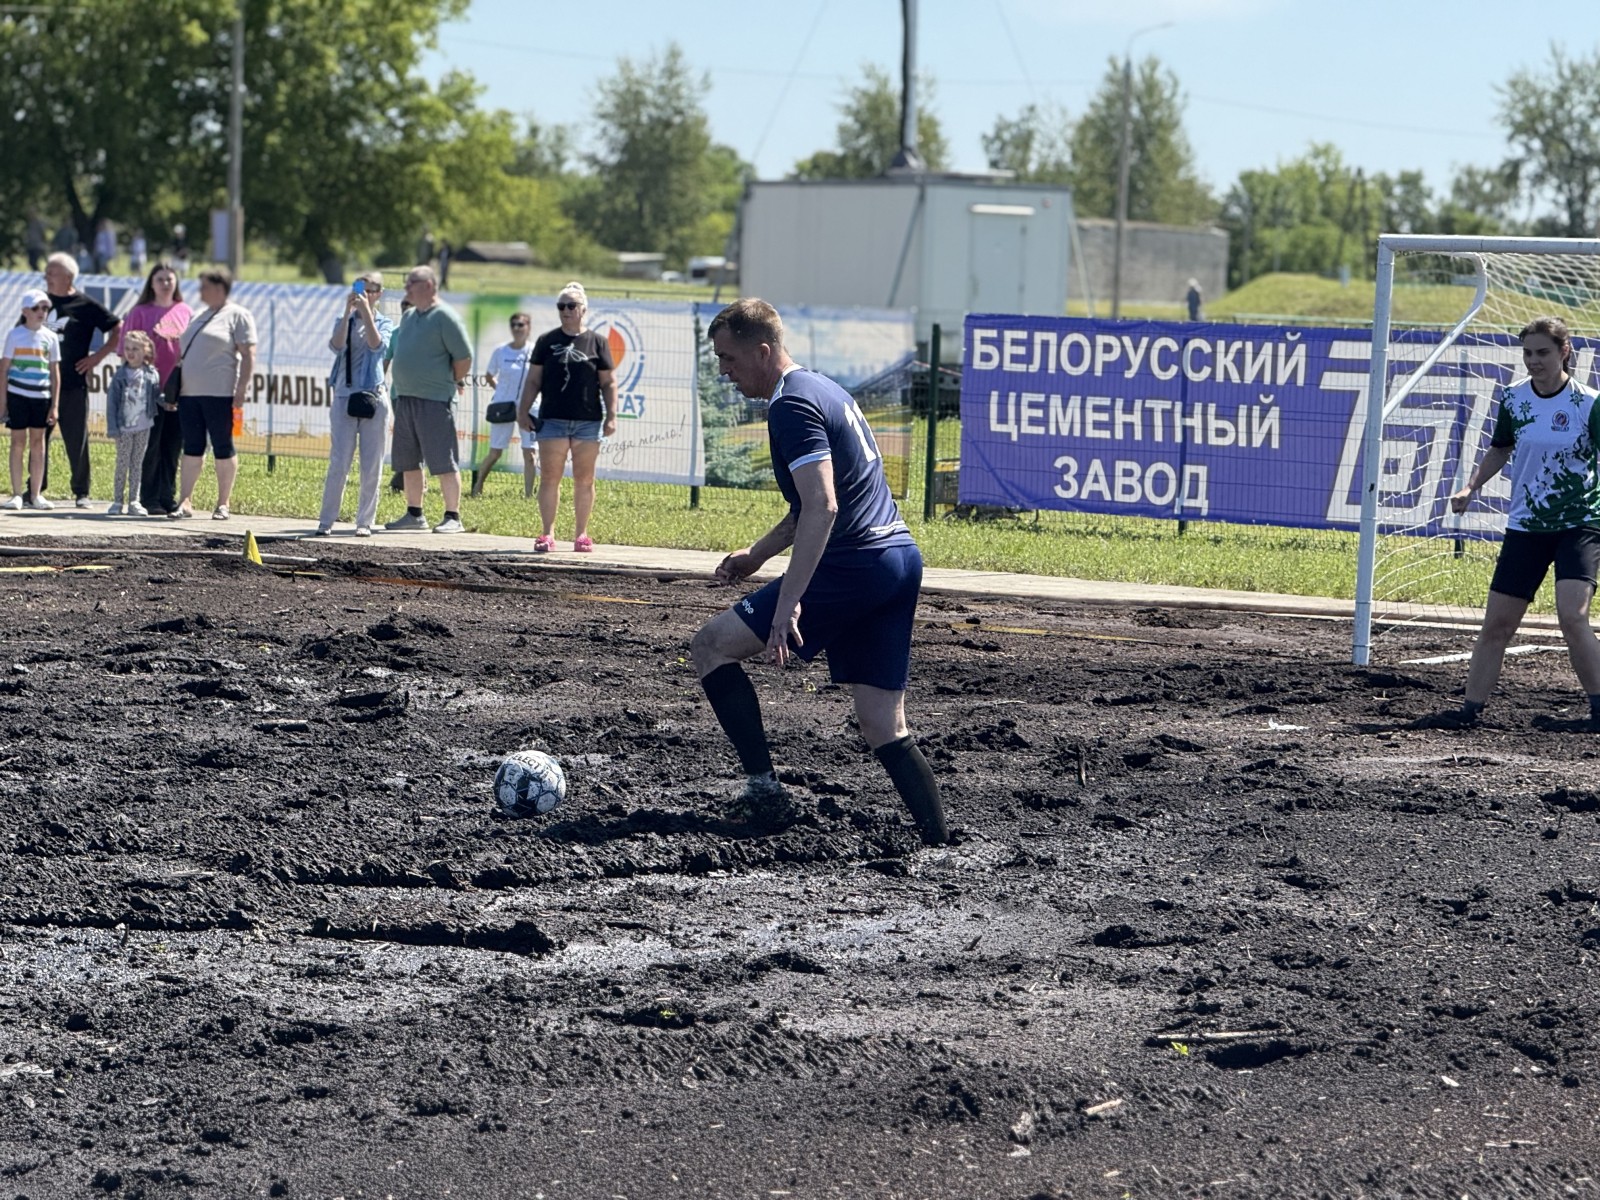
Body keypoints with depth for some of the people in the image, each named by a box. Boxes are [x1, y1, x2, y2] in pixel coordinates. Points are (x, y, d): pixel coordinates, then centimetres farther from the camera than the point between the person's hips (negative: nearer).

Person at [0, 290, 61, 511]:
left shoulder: (50, 337, 6)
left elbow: (55, 373, 9)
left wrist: (55, 404, 5)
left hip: (42, 396, 2)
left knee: (37, 443, 5)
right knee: (18, 441, 1)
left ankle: (36, 495, 10)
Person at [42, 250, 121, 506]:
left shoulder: (87, 306, -2)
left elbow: (118, 331, 2)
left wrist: (98, 356, -4)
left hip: (73, 384, -4)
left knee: (77, 440, -1)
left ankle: (81, 492, 5)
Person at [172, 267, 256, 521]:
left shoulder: (238, 316, -2)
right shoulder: (201, 317, 20)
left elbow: (248, 355, -9)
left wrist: (241, 390, -17)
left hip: (219, 395, -7)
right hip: (190, 394, 7)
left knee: (223, 449, -1)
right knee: (192, 448, 5)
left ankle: (223, 504, 4)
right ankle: (184, 502, 5)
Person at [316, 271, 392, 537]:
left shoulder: (385, 323, 8)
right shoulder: (344, 322, 11)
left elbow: (377, 344, -14)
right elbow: (336, 345, -10)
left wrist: (366, 311, -16)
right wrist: (348, 312, -12)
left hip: (373, 397, 0)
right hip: (345, 397, 0)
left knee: (371, 467, 1)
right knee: (338, 463, -6)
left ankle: (365, 522, 8)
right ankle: (326, 521, -2)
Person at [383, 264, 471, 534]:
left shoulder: (445, 317, -10)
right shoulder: (408, 317, 15)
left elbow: (464, 357, -11)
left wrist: (453, 383, 0)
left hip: (434, 401, -9)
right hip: (404, 398, 9)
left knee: (444, 463, -7)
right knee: (408, 462, 12)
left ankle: (453, 517, -4)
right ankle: (414, 514, 21)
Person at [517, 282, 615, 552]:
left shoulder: (597, 343, 6)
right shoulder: (547, 341, 8)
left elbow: (608, 383, 6)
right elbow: (533, 380, 10)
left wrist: (611, 416, -2)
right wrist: (524, 410, 1)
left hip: (588, 421, 0)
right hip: (553, 419, 0)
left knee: (584, 479, 4)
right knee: (550, 477, -2)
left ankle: (581, 534, 10)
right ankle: (548, 533, -1)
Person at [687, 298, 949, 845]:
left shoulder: (793, 406, -12)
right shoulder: (826, 389, 19)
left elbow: (822, 508, -23)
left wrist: (787, 604, -27)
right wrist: (758, 554, 30)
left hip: (852, 567, -10)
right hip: (901, 559, 10)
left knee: (711, 646, 0)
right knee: (884, 726, 9)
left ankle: (764, 790, -4)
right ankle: (942, 846, 1)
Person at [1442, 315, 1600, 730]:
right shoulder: (1513, 398, 3)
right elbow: (1499, 450, 19)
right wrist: (1470, 487, 6)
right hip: (1526, 525, 4)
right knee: (1496, 622, 3)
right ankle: (1471, 709, 12)